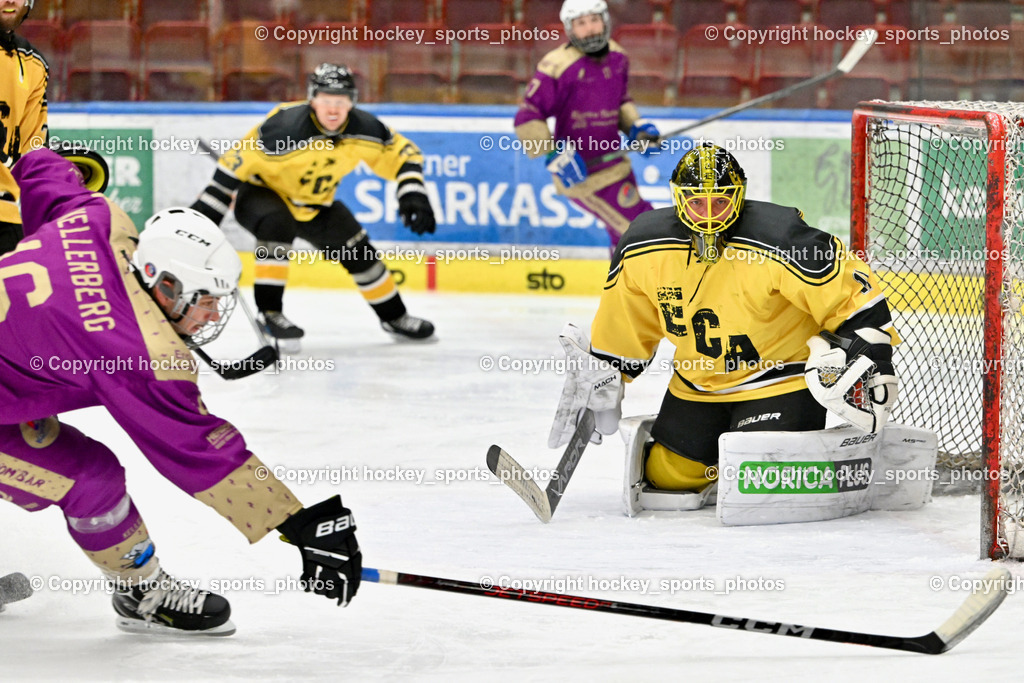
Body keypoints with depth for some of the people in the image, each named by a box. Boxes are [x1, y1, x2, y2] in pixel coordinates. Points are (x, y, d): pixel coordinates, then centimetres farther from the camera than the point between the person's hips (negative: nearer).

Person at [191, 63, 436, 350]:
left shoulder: (364, 129, -18)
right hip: (261, 194, -6)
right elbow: (237, 161, -32)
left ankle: (395, 318, 29)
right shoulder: (285, 128, -36)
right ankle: (269, 312, -30)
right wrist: (207, 210, -32)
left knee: (359, 253, 6)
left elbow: (403, 153, -3)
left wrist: (413, 194, -17)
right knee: (276, 225, -38)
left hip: (315, 205, 6)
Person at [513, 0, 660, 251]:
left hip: (613, 161, 8)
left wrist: (636, 126, 3)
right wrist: (554, 156, -24)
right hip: (581, 172, -8)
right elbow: (527, 118, -17)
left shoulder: (616, 58, 3)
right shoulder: (558, 66, -20)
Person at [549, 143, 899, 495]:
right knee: (665, 477, 8)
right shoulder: (643, 248, -11)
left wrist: (871, 360, -23)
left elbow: (854, 295, -21)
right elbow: (625, 328, 6)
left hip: (781, 378, -5)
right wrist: (601, 380, 12)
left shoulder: (780, 241, -27)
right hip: (696, 384, 6)